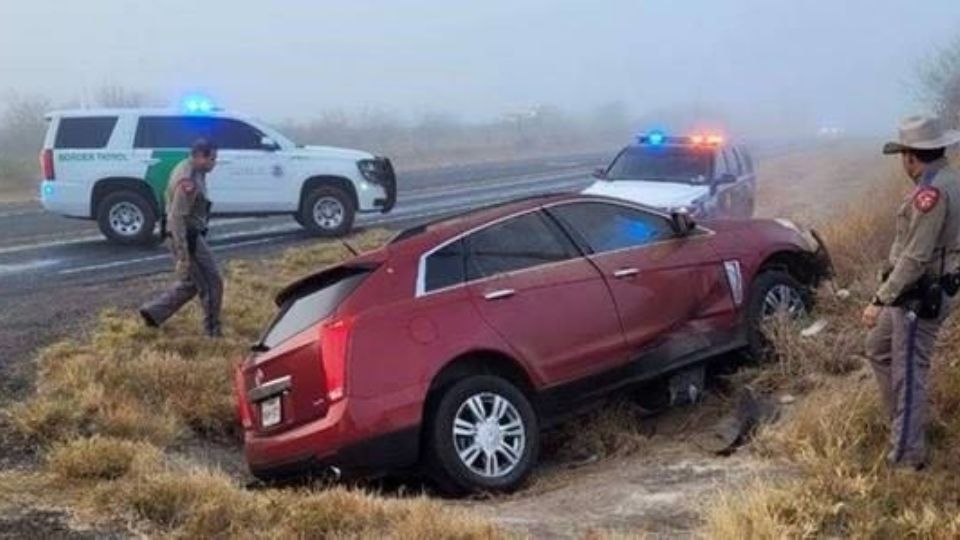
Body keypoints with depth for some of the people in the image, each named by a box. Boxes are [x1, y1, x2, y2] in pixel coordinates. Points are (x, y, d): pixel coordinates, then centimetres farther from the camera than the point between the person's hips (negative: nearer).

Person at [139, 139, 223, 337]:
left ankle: (153, 312, 20)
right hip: (188, 237, -10)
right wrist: (183, 254, -26)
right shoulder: (188, 181, -23)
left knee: (189, 283, 19)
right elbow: (176, 217, -26)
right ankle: (213, 330, 11)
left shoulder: (189, 171, 9)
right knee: (212, 284, 1)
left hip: (189, 235, 10)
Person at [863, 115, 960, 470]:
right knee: (879, 350, 22)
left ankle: (907, 455, 8)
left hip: (919, 299, -10)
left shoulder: (932, 192, -24)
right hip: (914, 295, 10)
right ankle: (904, 424, 32)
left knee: (908, 374, -2)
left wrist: (880, 300, -22)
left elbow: (915, 258, -26)